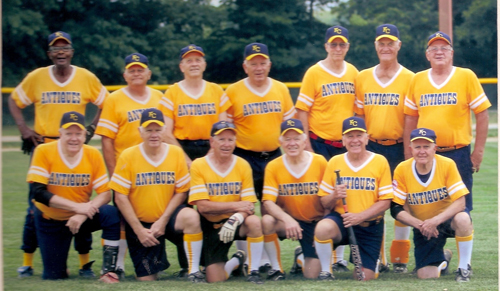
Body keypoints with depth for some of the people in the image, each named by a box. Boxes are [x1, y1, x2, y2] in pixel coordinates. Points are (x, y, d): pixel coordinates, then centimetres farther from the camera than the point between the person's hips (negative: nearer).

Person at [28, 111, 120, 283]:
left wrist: (82, 215, -30)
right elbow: (39, 192, -22)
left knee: (111, 214, -28)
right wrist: (77, 206, -30)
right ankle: (59, 267, 34)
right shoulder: (44, 152, -16)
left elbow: (105, 194, -12)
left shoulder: (93, 155, -10)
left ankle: (108, 271, -20)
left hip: (80, 216, 1)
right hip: (50, 221, -1)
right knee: (54, 277, -3)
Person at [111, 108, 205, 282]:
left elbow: (181, 192, -2)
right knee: (147, 280, -3)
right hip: (140, 222, 0)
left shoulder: (176, 153, -4)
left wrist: (163, 220, -13)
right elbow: (120, 196, -8)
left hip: (168, 217, 0)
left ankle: (194, 272, -20)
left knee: (191, 217, -34)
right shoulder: (128, 156, -8)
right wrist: (139, 229, -12)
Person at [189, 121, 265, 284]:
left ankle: (253, 271, -12)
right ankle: (236, 261, 26)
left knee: (254, 222, -34)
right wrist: (236, 205, -19)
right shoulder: (198, 166, -7)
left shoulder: (243, 166, -3)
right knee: (215, 280, -10)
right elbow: (203, 206, -15)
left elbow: (248, 206, -8)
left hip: (236, 223, 1)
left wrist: (235, 219, -30)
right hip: (211, 226, -1)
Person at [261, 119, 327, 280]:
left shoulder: (320, 162, -8)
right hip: (289, 220, 0)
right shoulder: (273, 167, -8)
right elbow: (268, 202, -15)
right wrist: (287, 219, -34)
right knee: (267, 221, -34)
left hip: (316, 222, 0)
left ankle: (301, 257, 31)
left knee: (312, 275, -8)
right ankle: (276, 268, -9)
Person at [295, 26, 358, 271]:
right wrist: (306, 144, -10)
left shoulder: (353, 73, 9)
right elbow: (302, 110, -4)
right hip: (321, 143, -4)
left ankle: (339, 256, 10)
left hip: (346, 145, 4)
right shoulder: (314, 73, -3)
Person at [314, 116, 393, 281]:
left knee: (365, 277, -4)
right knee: (323, 228, -35)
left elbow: (385, 202, -6)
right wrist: (334, 196, -20)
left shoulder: (380, 162, -2)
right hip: (341, 219, 0)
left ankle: (373, 263, 33)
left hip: (370, 226, 0)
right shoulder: (334, 162, 3)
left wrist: (360, 216, -20)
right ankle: (325, 272, -11)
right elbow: (324, 203, 4)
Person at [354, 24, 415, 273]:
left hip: (398, 147, -3)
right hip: (370, 147, 3)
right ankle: (376, 257, 14)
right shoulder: (362, 78, 9)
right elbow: (358, 115, 12)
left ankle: (400, 257, 9)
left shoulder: (409, 79, 0)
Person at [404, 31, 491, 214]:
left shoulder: (466, 77, 0)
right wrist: (408, 154, 8)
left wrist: (478, 151, -5)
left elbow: (482, 114, -1)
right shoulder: (417, 80, 9)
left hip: (458, 154, -3)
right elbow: (410, 119, 12)